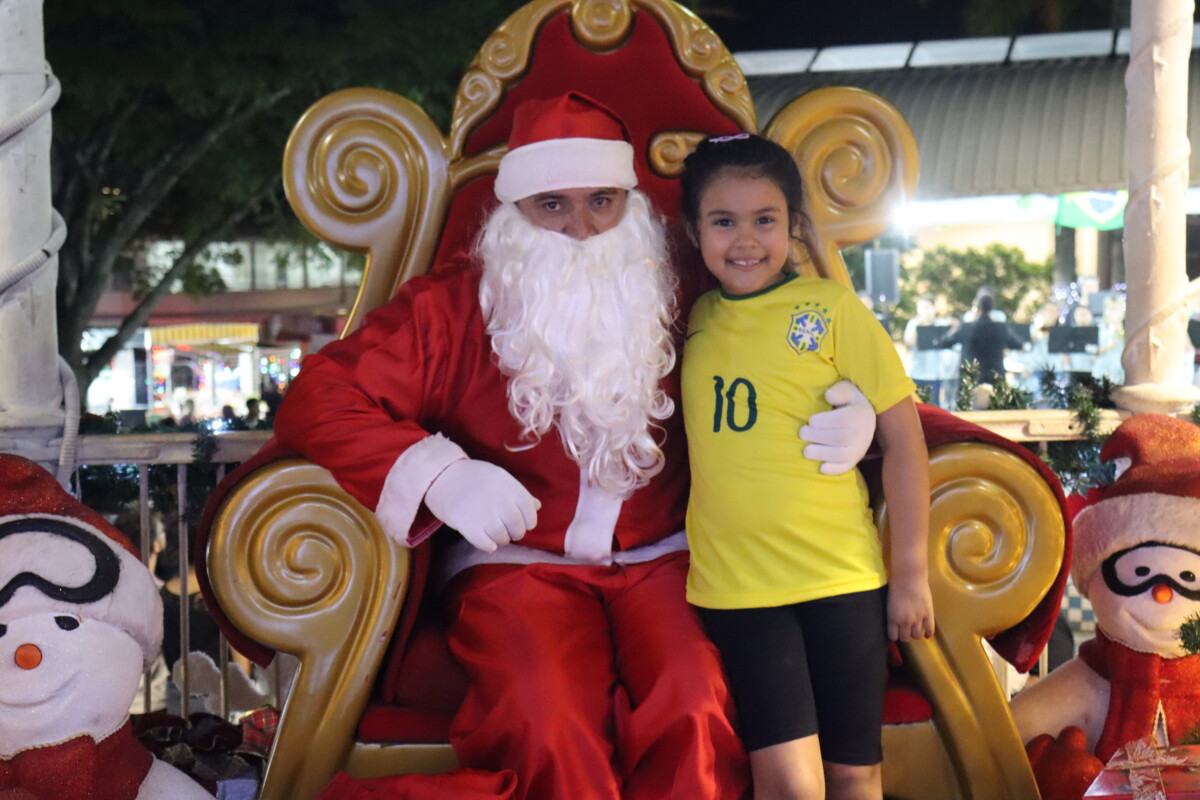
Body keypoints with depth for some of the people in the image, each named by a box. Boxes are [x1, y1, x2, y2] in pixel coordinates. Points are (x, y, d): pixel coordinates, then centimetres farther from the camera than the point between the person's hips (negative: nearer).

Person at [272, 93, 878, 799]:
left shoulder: (680, 304, 8)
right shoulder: (451, 307, 3)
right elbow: (316, 402, -3)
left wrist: (852, 417, -5)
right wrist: (439, 475, -17)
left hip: (664, 557, 1)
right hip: (515, 564, -1)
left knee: (695, 713, -30)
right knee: (546, 723, -32)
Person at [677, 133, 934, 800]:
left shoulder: (832, 311, -3)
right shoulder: (694, 320, 7)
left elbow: (903, 440, -1)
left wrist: (911, 572, -2)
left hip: (842, 578, -1)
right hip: (733, 584, 2)